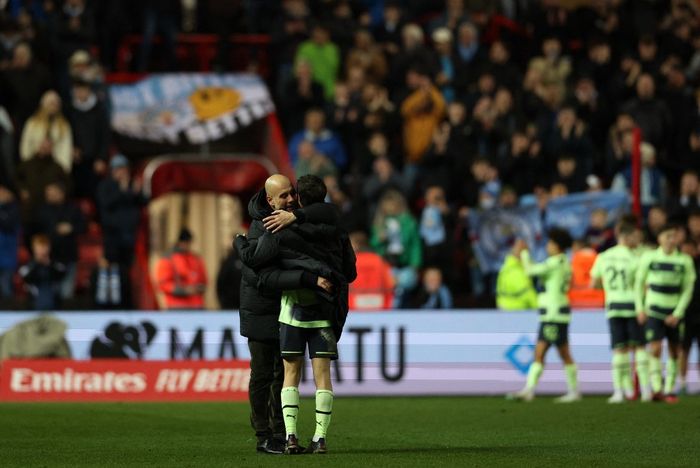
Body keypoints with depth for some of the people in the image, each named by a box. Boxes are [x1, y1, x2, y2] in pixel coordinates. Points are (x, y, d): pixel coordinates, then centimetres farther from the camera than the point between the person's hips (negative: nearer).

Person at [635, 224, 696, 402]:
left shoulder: (684, 261, -1)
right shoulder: (649, 258, -1)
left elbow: (688, 289, 1)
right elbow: (639, 283, 6)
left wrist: (677, 314, -7)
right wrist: (640, 309, -1)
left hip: (674, 314, 1)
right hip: (654, 311, -1)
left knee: (674, 352, 3)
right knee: (655, 349, -14)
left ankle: (669, 390, 11)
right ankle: (656, 389, -15)